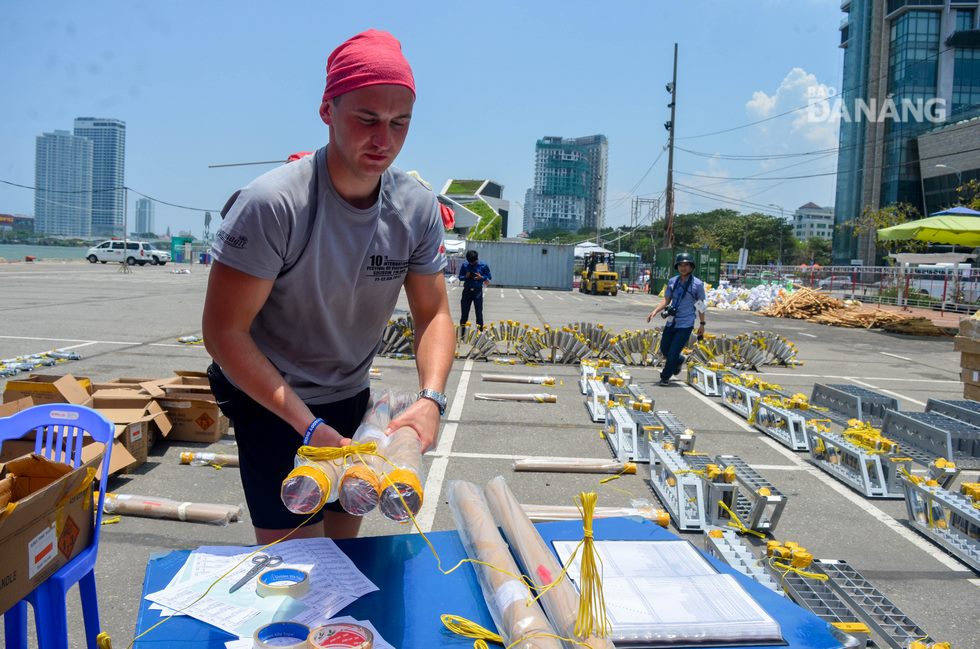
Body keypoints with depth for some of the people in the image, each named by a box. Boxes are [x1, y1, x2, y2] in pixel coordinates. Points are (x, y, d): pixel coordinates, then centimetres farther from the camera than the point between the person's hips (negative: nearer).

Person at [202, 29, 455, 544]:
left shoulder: (418, 208, -12)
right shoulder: (270, 204, -26)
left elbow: (433, 314, -7)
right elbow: (224, 332, -23)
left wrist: (430, 398, -25)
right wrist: (309, 426, -28)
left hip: (351, 397, 5)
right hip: (269, 399, -4)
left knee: (344, 546, 16)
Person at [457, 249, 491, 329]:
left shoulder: (483, 266, -4)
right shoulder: (464, 266, 0)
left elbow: (489, 277, 3)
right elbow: (460, 277, 7)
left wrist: (481, 277, -16)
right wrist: (466, 276, -14)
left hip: (478, 291, -1)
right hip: (467, 290, 2)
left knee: (479, 311, 2)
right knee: (464, 311, 6)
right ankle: (462, 329, 15)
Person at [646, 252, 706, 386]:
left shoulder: (697, 284, -7)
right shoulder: (672, 281, 3)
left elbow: (700, 305, 2)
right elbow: (666, 301, 7)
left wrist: (702, 324, 6)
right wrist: (655, 311, -10)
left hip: (685, 324, -5)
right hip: (671, 322, 5)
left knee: (673, 353, -6)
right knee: (664, 350, 15)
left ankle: (665, 377, 15)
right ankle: (679, 361, 45)